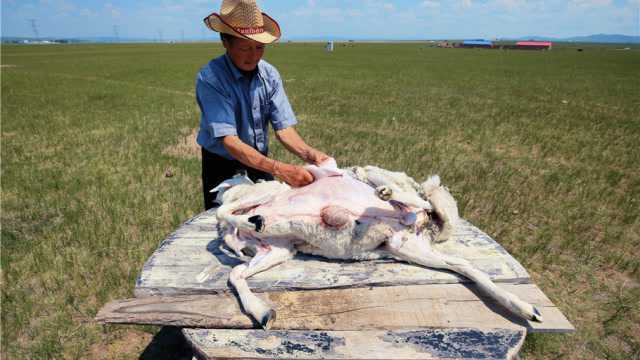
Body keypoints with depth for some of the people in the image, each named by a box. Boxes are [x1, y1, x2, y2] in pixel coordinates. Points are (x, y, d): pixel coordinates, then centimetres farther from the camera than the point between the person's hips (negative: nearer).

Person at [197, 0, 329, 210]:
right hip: (222, 168, -4)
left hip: (261, 163, 4)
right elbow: (228, 140, -31)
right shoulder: (210, 78, -22)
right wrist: (277, 169, -41)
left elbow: (283, 127, -11)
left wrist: (308, 154, -31)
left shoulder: (270, 75, -8)